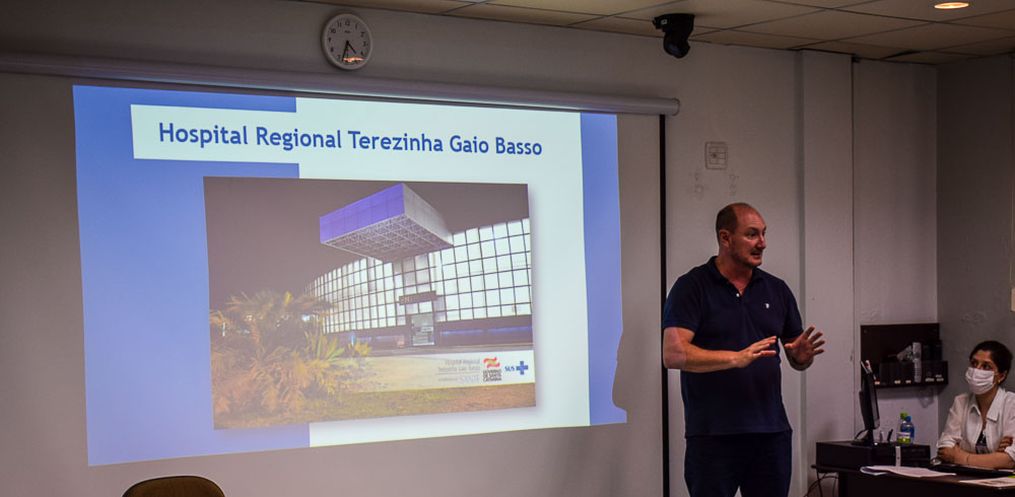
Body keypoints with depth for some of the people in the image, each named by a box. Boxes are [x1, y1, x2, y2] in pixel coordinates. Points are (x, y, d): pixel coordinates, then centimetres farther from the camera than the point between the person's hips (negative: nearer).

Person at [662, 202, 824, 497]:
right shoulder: (692, 287, -3)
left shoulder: (776, 290, 13)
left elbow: (796, 360, 18)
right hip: (713, 435, -5)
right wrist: (737, 357, -26)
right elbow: (673, 354, -15)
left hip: (772, 432, 5)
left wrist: (803, 356, -7)